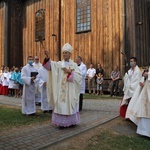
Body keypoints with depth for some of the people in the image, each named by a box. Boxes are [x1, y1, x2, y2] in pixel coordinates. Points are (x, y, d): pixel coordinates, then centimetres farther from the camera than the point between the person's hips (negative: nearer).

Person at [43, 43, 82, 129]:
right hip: (61, 90, 0)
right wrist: (47, 58, -33)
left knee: (71, 105, 7)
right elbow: (50, 65, -15)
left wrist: (70, 72, -15)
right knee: (61, 105, 0)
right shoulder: (59, 64, 5)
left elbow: (79, 76, -5)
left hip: (71, 90, 0)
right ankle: (62, 122, 10)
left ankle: (71, 121, 22)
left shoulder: (74, 65, 5)